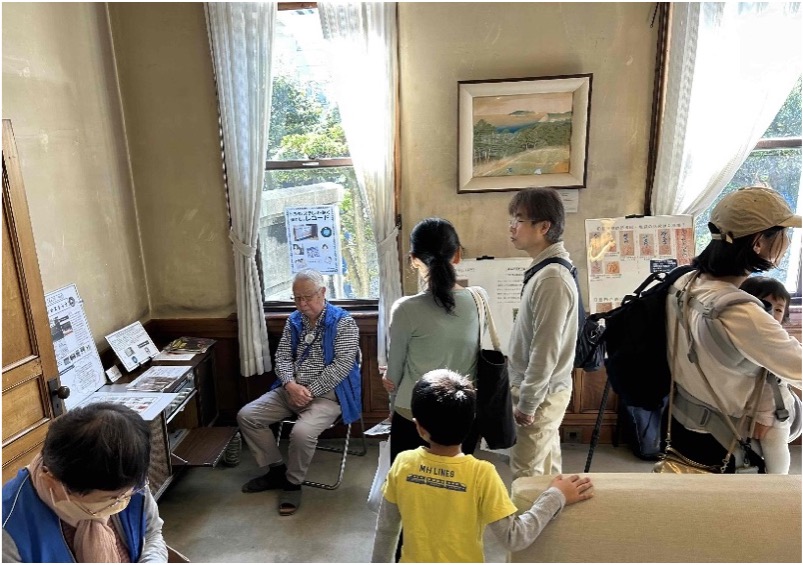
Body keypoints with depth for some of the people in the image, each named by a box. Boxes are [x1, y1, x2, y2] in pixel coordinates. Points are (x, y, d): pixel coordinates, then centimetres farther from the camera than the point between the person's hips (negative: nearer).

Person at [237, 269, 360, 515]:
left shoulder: (343, 322, -10)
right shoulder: (293, 321, 9)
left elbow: (343, 365, -17)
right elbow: (282, 357, 6)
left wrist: (309, 391, -19)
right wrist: (291, 385, -15)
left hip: (327, 393, -6)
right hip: (291, 390, 7)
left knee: (302, 432, -31)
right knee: (246, 416, -5)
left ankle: (293, 483, -1)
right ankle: (277, 469, 12)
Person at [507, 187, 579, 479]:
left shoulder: (552, 279, -24)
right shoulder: (544, 270, 5)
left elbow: (546, 350, -24)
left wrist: (527, 403, -18)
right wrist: (512, 360, 18)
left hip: (540, 394, -9)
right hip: (543, 390, 9)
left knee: (527, 476, 4)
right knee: (545, 470, 22)